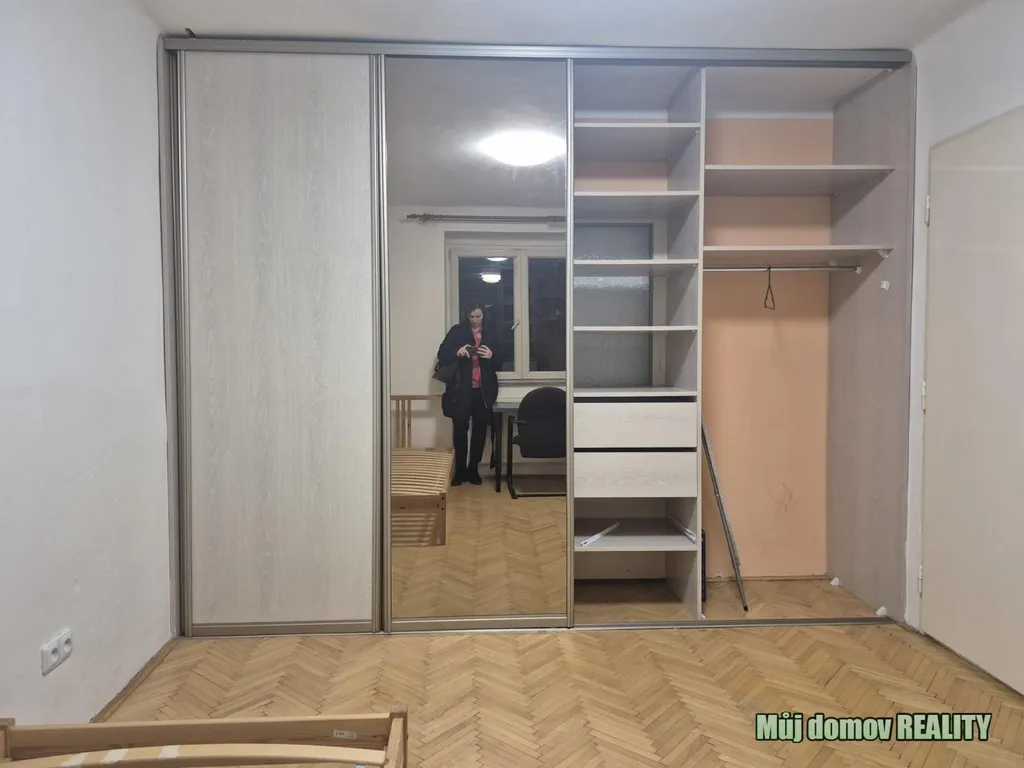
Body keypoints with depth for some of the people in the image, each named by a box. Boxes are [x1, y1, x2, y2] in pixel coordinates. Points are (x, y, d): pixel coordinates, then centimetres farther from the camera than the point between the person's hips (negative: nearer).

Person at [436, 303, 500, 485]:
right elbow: (442, 355, -1)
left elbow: (499, 363, 8)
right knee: (460, 428, -4)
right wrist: (457, 352, -20)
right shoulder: (456, 331, 4)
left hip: (483, 390, 2)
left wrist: (491, 356, -14)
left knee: (480, 429, 5)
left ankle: (473, 470, 15)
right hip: (461, 389, -2)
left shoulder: (491, 334, 10)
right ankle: (460, 470, 7)